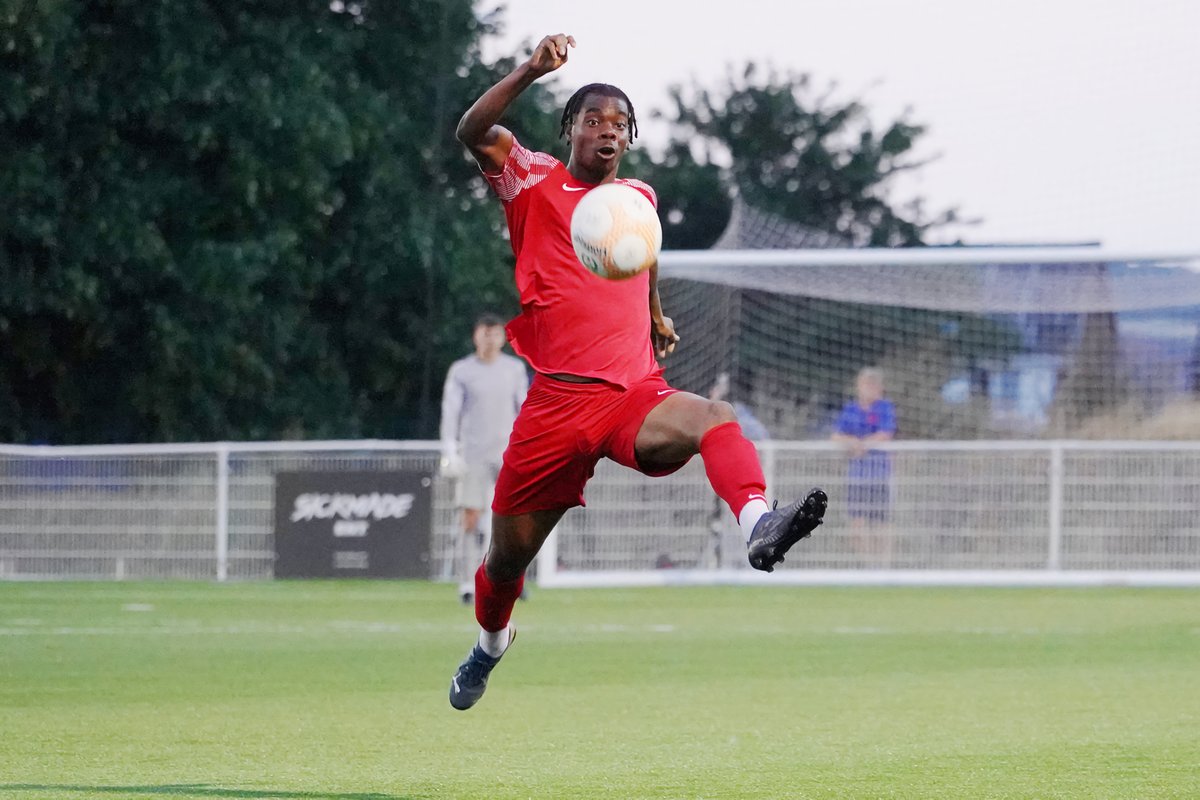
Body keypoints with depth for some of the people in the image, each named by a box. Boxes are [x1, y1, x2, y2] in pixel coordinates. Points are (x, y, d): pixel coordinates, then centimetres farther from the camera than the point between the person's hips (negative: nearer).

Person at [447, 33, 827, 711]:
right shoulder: (537, 184, 5)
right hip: (557, 399, -2)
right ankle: (491, 643, 41)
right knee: (510, 552, 8)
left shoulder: (639, 197, 18)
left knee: (716, 418, -32)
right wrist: (534, 70, -24)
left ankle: (759, 526, -61)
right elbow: (473, 133, -14)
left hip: (636, 394, 2)